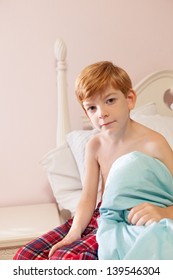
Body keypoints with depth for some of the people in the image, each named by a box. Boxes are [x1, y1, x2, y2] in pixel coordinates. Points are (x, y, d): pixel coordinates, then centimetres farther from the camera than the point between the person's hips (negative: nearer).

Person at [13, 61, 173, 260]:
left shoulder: (153, 144, -15)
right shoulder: (94, 146, 3)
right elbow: (88, 198, 1)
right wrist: (74, 233, -15)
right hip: (99, 217, 6)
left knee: (65, 259, -27)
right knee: (26, 257, -3)